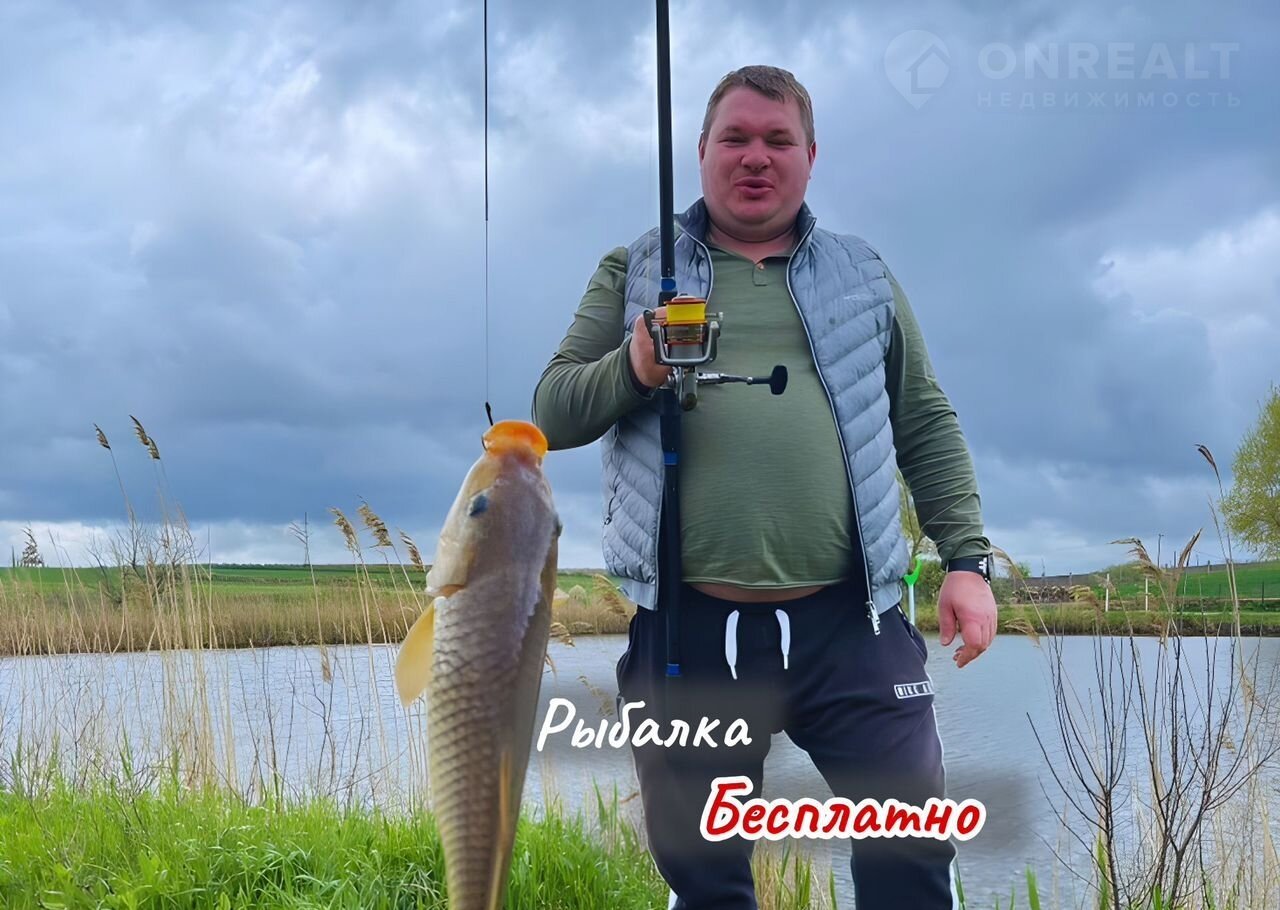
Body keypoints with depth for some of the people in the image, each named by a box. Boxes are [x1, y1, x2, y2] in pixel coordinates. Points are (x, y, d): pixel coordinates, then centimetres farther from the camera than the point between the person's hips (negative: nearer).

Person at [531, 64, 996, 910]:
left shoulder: (863, 277, 15)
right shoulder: (635, 271, 11)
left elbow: (928, 427, 14)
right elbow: (553, 412, 5)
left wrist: (968, 559, 3)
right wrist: (634, 370, -15)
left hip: (849, 623, 1)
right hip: (689, 627, 0)